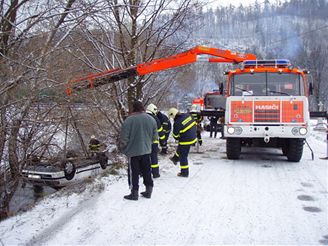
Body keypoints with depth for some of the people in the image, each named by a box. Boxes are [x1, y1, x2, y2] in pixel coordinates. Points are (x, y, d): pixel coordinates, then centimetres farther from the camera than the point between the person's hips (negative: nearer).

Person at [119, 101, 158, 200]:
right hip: (146, 150, 5)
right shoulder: (151, 119, 0)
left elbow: (124, 138, -13)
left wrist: (123, 149, 4)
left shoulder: (129, 120, -16)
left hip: (133, 151, -4)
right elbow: (155, 137, 7)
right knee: (147, 172, 16)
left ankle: (134, 193, 12)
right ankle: (148, 191, 23)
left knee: (133, 173, 6)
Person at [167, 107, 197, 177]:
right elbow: (194, 124, 11)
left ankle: (184, 173, 16)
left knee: (183, 156, 6)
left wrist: (177, 138, 10)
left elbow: (175, 135, -12)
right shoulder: (187, 115, -4)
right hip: (193, 137, 8)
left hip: (186, 140, -8)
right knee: (180, 149, 32)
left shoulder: (177, 123, -24)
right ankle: (175, 158, 57)